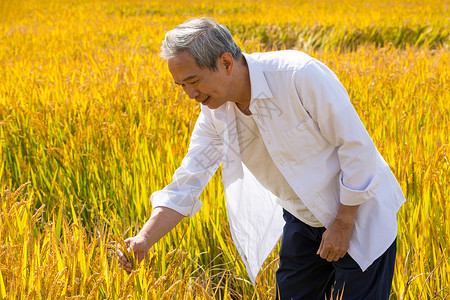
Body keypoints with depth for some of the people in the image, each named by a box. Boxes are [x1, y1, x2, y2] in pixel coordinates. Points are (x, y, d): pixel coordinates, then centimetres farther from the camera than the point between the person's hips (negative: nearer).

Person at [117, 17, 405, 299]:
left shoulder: (301, 74, -29)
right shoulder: (216, 112, -9)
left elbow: (357, 146, -22)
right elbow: (186, 184, -9)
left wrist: (342, 224, -18)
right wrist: (144, 240, -24)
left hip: (358, 211, -6)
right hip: (302, 219, 6)